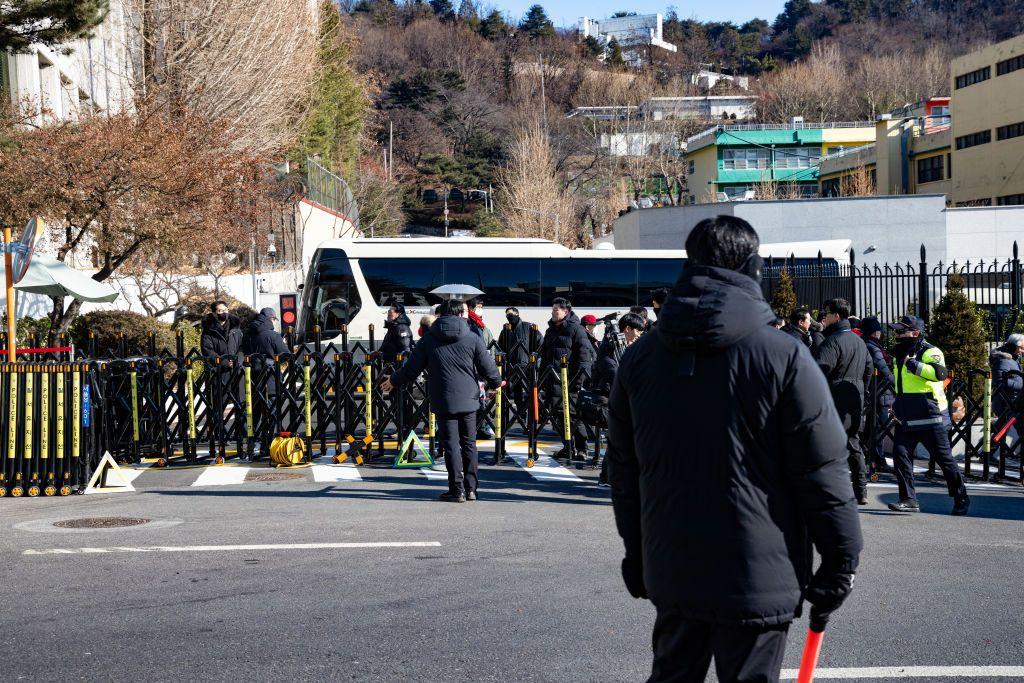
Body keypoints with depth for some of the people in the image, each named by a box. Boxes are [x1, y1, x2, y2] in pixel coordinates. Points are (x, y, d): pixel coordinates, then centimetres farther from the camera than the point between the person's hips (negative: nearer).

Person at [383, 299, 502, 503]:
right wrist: (496, 383, 22)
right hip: (468, 400, 1)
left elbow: (411, 369, 3)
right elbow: (488, 368, 1)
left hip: (443, 401, -1)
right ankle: (470, 488, 14)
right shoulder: (473, 338, -2)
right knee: (469, 443, 12)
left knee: (451, 444, 1)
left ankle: (457, 490, -2)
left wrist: (394, 381, 21)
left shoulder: (429, 339, 0)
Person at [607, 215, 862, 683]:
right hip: (758, 580, -4)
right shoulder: (785, 358, -12)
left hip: (671, 574, 5)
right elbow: (823, 472, -10)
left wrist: (636, 554, 20)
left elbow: (622, 469, 10)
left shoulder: (640, 357, 4)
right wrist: (841, 562, 0)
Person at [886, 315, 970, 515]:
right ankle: (909, 499, -4)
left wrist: (914, 364, -33)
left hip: (930, 416, -7)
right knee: (900, 454, -7)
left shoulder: (929, 352, -11)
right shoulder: (899, 355, 16)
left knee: (944, 458, 2)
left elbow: (940, 373, -32)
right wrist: (897, 403, 28)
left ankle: (961, 499, 16)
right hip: (906, 418, 7)